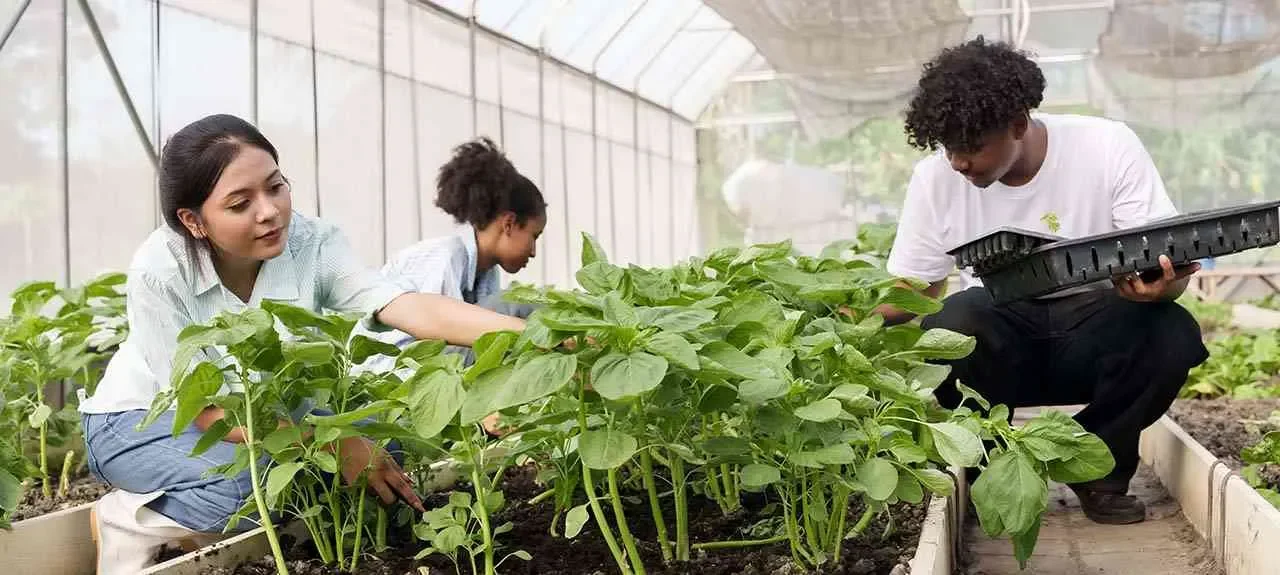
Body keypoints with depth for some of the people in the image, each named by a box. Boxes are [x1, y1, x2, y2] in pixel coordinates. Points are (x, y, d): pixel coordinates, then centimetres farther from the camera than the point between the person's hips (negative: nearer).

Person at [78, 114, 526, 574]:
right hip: (139, 418, -5)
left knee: (371, 437, -17)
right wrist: (334, 442, -38)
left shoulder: (312, 243, -24)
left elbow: (411, 307, -37)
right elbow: (207, 410, -28)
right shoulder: (159, 272, -30)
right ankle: (127, 524, -6)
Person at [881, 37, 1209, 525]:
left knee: (1174, 335, -31)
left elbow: (1170, 265, -13)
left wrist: (1157, 285, -37)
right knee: (951, 324, -34)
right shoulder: (936, 178, -9)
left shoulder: (1108, 149, -14)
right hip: (996, 345, 0)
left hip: (1091, 332, 0)